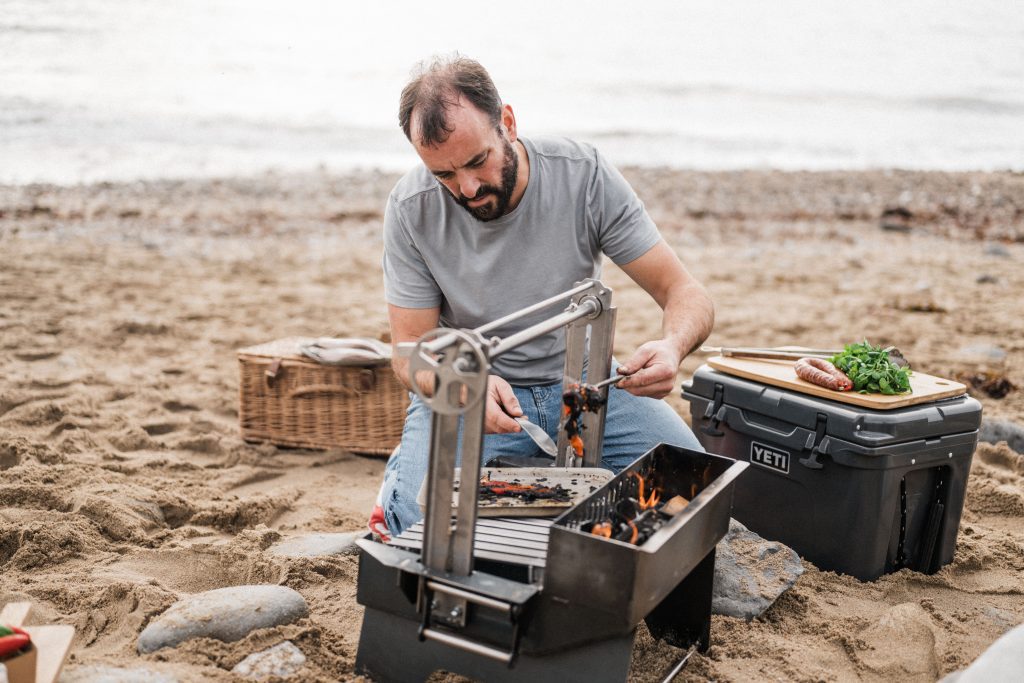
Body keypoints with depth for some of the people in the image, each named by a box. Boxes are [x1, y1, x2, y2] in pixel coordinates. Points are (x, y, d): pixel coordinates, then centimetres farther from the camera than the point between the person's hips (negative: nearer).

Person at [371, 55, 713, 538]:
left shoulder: (584, 174, -14)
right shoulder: (411, 208, -13)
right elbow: (411, 351, -9)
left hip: (579, 376, 2)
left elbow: (686, 293, -11)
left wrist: (672, 346, -36)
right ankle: (404, 470, 9)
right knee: (421, 518, -28)